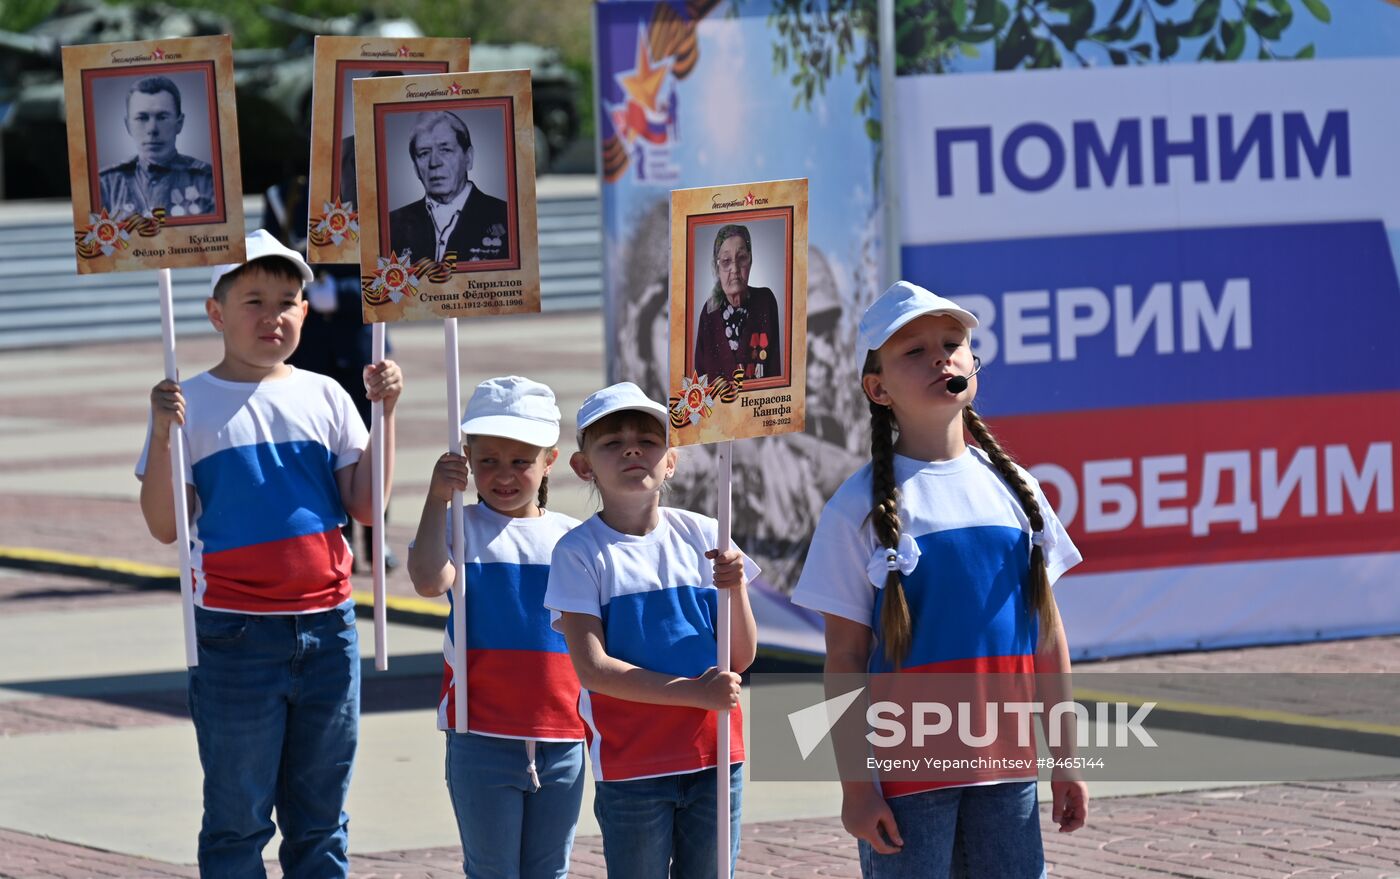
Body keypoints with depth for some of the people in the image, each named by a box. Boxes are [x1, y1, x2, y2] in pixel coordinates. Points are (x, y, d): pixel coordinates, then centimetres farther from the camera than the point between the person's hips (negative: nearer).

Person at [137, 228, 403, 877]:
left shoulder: (324, 397, 8)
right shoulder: (192, 405, -2)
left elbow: (366, 506, 3)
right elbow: (165, 526, -7)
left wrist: (385, 413, -4)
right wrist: (162, 435, -19)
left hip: (327, 627, 4)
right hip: (236, 634, -3)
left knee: (319, 821, 11)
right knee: (238, 820, 1)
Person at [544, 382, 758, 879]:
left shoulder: (702, 537, 4)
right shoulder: (580, 552, -6)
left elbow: (743, 657, 6)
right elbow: (592, 669, -14)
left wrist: (735, 590, -13)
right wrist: (695, 693, -19)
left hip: (713, 760, 3)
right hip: (632, 764, -3)